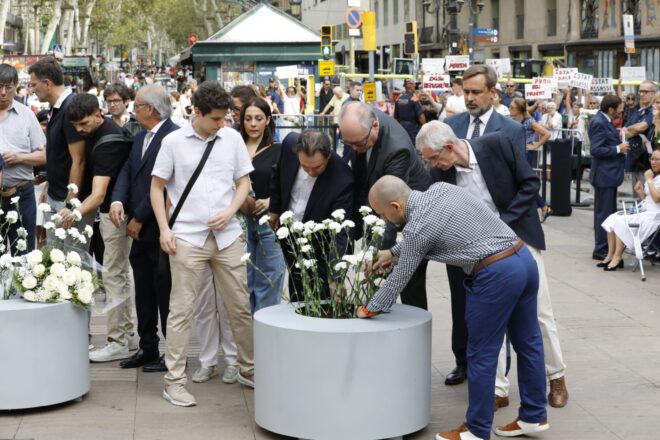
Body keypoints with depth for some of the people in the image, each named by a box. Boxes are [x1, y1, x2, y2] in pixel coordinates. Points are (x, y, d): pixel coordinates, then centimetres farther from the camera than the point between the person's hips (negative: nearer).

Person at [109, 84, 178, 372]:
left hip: (161, 229, -8)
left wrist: (139, 218, -15)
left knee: (166, 293, 2)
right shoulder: (140, 138, 14)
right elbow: (127, 172, 8)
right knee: (143, 292, 15)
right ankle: (147, 348, 25)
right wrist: (118, 201, -11)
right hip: (140, 230, 9)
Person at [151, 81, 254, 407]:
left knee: (240, 306, 9)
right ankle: (174, 380, 7)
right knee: (181, 309, 1)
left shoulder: (232, 139, 4)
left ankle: (249, 369, 24)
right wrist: (164, 229, -5)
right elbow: (157, 187, 4)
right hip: (187, 237, -2)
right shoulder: (173, 142, -2)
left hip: (227, 235, 3)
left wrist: (230, 212, -8)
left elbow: (243, 182, 10)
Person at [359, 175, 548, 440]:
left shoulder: (416, 229, -10)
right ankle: (534, 416, 30)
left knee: (482, 355, 5)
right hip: (523, 257, 9)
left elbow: (398, 279, 3)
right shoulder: (441, 188, 11)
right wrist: (393, 252, 35)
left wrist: (369, 310, 18)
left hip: (495, 274, -9)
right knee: (528, 342, 18)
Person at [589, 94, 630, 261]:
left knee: (608, 213, 17)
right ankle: (600, 250, 0)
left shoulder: (605, 121, 11)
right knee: (604, 213, -5)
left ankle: (606, 247, 26)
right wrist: (618, 149, -18)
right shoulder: (598, 122, -19)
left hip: (609, 173, 10)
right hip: (604, 174, -10)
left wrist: (619, 142, 4)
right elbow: (596, 150, -23)